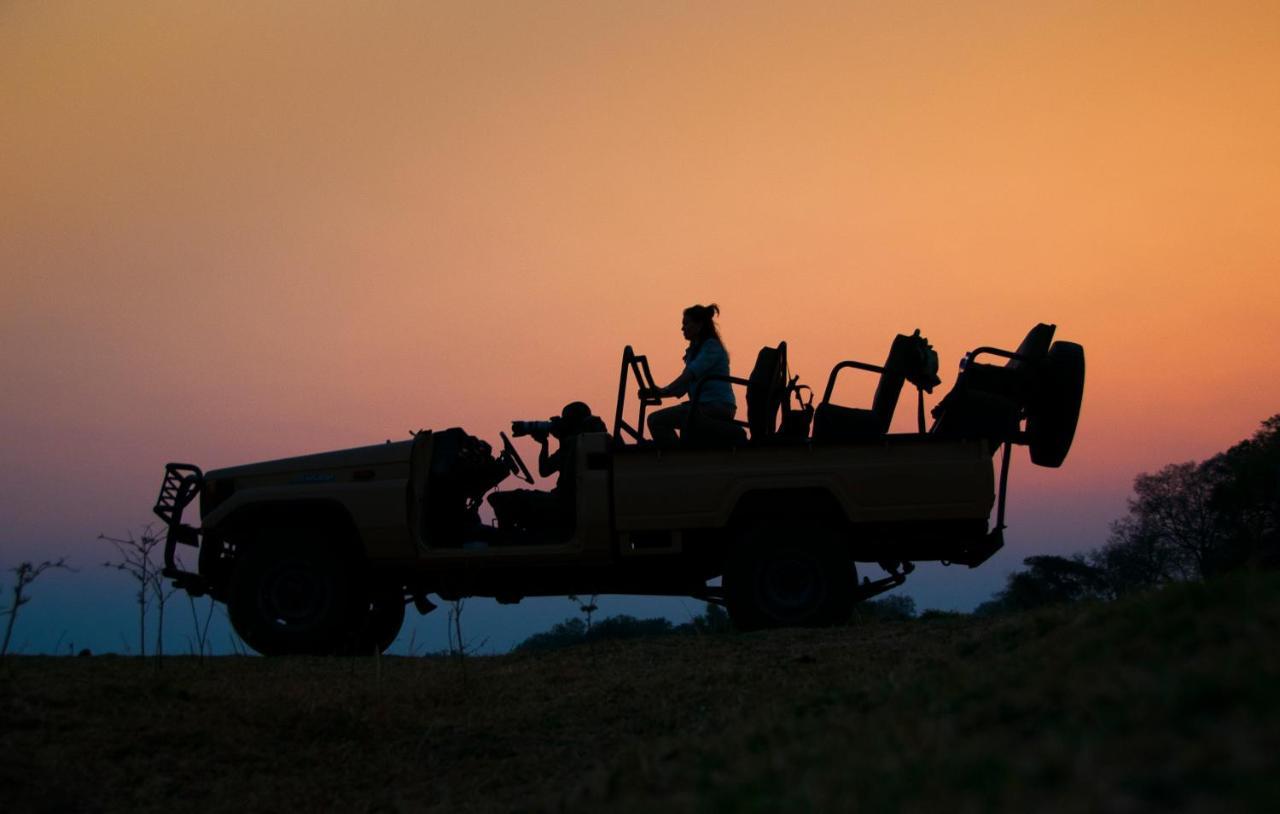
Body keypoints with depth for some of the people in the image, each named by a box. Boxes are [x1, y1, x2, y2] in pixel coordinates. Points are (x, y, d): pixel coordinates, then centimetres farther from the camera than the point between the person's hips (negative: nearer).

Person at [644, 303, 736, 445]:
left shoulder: (712, 347, -7)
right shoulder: (695, 350, 23)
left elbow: (690, 374, -20)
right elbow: (684, 386, 17)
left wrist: (663, 391, -26)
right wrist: (658, 392, 2)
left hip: (715, 407, -10)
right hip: (704, 404, 10)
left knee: (656, 420, -18)